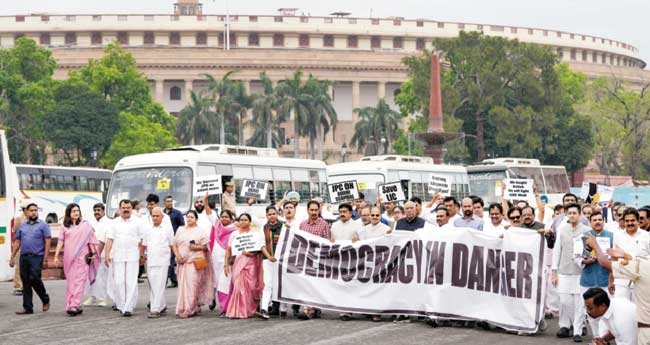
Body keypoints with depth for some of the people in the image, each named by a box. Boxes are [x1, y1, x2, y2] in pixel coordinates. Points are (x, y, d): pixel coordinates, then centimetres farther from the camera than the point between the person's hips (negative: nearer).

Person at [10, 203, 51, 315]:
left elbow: (47, 241, -3)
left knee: (34, 279, -16)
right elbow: (17, 242, 17)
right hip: (24, 257, 5)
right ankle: (27, 308, 8)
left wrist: (45, 258, -10)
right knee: (26, 283, 4)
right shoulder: (22, 226, 16)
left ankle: (45, 300, 7)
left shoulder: (43, 225, 2)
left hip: (37, 256, -5)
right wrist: (12, 257, 12)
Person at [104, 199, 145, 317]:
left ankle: (128, 308, -8)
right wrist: (107, 255, -2)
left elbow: (141, 240, 6)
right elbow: (110, 240, 6)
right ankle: (120, 303, 14)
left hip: (132, 257, -1)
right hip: (117, 257, 1)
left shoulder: (137, 222, 6)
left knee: (131, 282, -7)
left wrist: (142, 255, 2)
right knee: (118, 282, 0)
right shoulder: (115, 223, 10)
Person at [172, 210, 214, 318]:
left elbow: (206, 247, 3)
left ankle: (190, 310, -8)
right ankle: (182, 309, 9)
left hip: (195, 262, -4)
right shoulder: (180, 230, 16)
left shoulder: (200, 231, 5)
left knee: (192, 285, -10)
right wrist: (178, 255, -1)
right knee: (183, 285, 2)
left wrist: (197, 247, -15)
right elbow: (174, 244, 14)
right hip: (183, 262, 4)